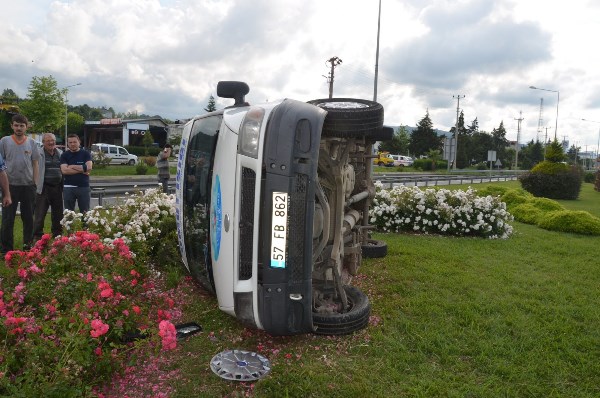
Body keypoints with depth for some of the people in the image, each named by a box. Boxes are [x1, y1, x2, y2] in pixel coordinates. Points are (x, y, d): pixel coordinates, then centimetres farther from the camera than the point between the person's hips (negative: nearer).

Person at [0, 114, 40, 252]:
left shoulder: (32, 143, 5)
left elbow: (35, 164, 8)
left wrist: (35, 183, 2)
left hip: (28, 185, 2)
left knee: (28, 217, 10)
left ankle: (28, 245, 22)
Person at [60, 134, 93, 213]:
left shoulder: (86, 154, 5)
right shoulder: (64, 155, 7)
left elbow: (89, 168, -10)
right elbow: (64, 170, -7)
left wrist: (72, 166, -7)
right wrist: (82, 170, -10)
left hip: (84, 187, -1)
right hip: (68, 187, 1)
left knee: (85, 212, 2)